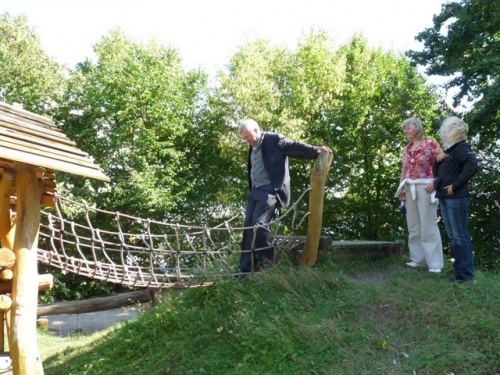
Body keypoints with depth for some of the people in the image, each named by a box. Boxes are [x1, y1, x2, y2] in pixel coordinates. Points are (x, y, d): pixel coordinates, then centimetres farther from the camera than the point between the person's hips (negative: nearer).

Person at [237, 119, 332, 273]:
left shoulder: (273, 139, -6)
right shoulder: (252, 147, 17)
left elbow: (295, 147, -7)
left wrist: (315, 150, -17)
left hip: (270, 190, -8)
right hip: (255, 190, 8)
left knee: (259, 223, -17)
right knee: (248, 226, 4)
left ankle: (267, 261, 0)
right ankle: (246, 268, 10)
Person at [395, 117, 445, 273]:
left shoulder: (431, 144, -5)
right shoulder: (407, 149, 14)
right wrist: (400, 188, 10)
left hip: (425, 188, -7)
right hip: (410, 189, 7)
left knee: (428, 225, -6)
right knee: (413, 225, 9)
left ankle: (435, 263, 0)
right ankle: (418, 259, 19)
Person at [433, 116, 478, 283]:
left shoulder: (462, 148, -9)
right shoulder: (449, 149, 17)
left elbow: (472, 166, -25)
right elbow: (439, 172, 24)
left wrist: (456, 185, -21)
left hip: (456, 198, -9)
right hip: (444, 197, 9)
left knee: (460, 235, -4)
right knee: (453, 236, 12)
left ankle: (466, 273, 3)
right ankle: (460, 269, 20)